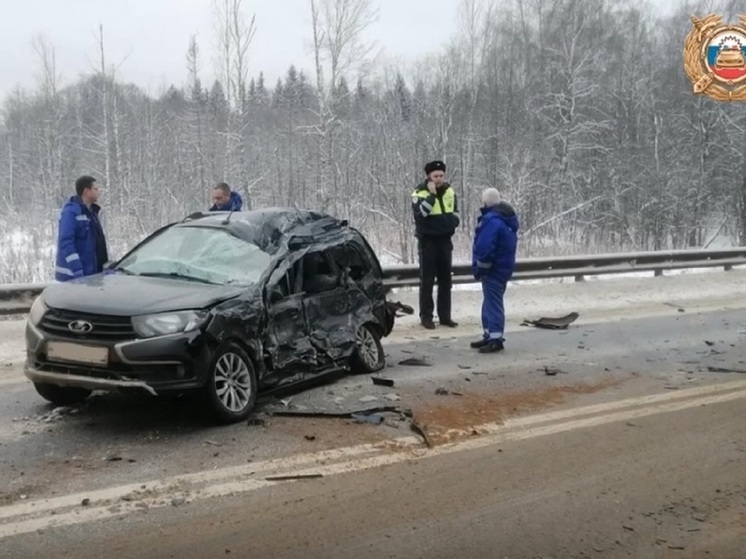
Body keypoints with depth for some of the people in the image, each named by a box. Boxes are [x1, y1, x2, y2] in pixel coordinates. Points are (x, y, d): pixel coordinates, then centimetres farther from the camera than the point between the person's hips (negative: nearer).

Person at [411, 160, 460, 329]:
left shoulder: (449, 191, 7)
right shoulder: (420, 193, -10)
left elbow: (455, 213, 20)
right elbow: (420, 214, -28)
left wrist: (453, 221, -1)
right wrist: (432, 194, -27)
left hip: (445, 240, 5)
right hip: (427, 241, -5)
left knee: (445, 280, 9)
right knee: (427, 280, -2)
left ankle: (444, 316, 18)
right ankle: (426, 316, 5)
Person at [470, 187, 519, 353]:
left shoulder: (492, 220, -21)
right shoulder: (503, 218, 12)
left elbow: (484, 248, -26)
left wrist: (480, 268, -13)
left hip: (494, 268, -10)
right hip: (503, 265, 10)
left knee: (493, 302, -6)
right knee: (490, 301, 17)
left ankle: (496, 339, -3)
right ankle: (490, 336, 24)